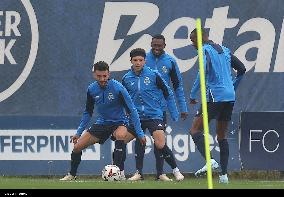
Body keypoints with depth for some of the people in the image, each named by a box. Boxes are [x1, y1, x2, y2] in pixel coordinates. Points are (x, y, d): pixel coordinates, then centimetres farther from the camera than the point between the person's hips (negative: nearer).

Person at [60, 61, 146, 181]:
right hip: (102, 123, 5)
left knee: (120, 135, -40)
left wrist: (140, 134, -18)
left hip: (119, 122, -5)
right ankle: (71, 175, 21)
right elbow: (88, 112, 10)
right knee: (77, 147, -2)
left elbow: (131, 111, -17)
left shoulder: (117, 88, -22)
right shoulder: (91, 89, -7)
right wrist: (79, 132, 10)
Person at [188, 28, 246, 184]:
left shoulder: (205, 50, -5)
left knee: (195, 130, -5)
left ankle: (209, 161, -26)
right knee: (222, 136, 13)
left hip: (215, 96, -8)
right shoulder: (224, 50, 17)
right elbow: (242, 69, 19)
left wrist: (192, 94, -13)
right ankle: (224, 175, 7)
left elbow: (203, 71, -20)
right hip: (230, 98, 8)